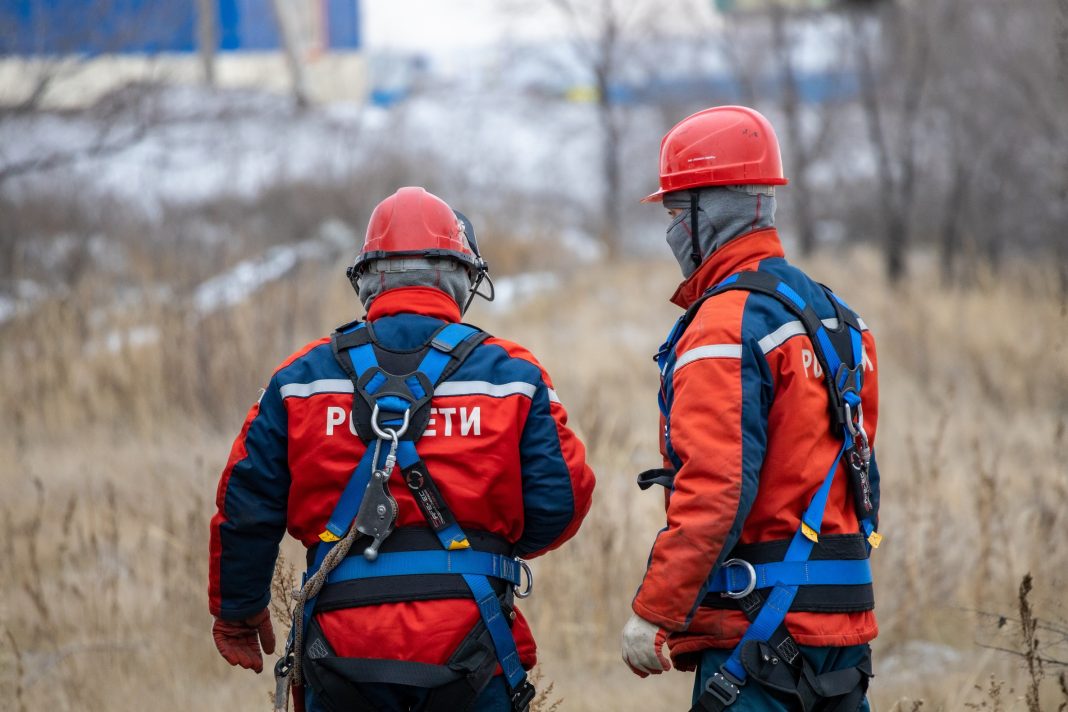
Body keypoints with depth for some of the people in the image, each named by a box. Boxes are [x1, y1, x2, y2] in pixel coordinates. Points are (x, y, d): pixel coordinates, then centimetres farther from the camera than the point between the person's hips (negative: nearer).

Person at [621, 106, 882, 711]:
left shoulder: (724, 325, -13)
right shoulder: (833, 315, 16)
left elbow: (714, 489, -21)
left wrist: (653, 613, -17)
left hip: (760, 620, -9)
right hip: (845, 620, 9)